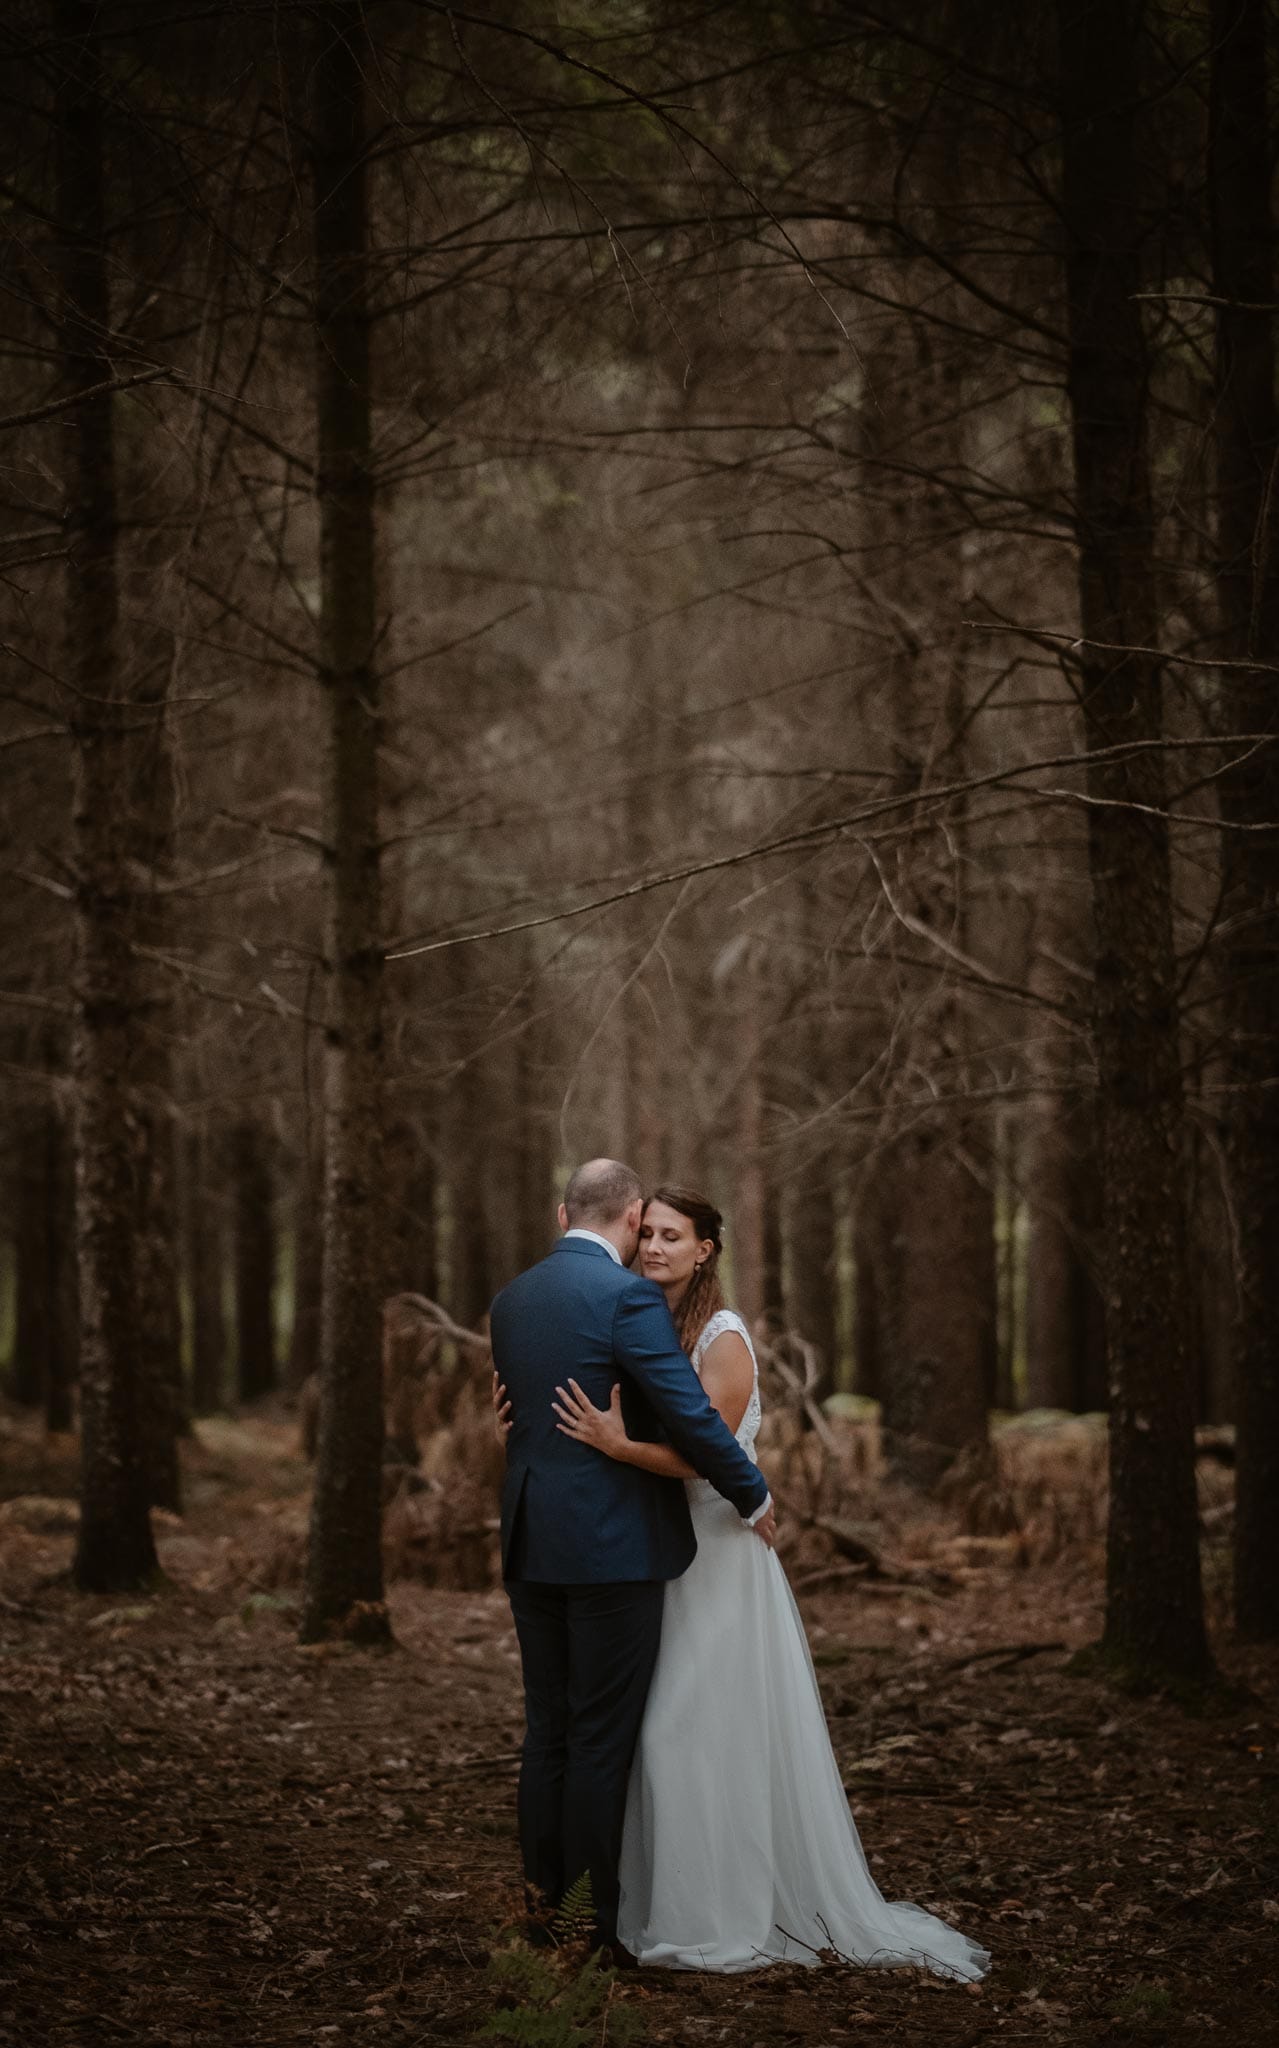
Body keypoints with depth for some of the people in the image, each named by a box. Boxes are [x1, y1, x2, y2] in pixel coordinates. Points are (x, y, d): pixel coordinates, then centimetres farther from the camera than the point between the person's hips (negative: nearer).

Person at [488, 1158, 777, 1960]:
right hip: (613, 1546, -7)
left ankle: (542, 1897, 19)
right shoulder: (627, 1295, -14)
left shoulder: (512, 1301, 10)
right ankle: (606, 1921, 4)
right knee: (605, 1737, -1)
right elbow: (690, 1416, -18)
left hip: (531, 1544, 7)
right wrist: (754, 1496, -5)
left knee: (548, 1730, 14)